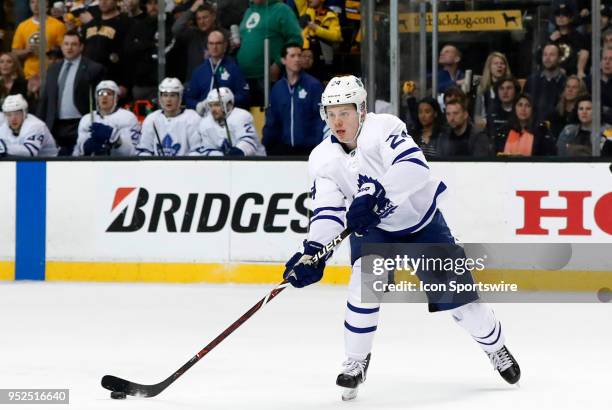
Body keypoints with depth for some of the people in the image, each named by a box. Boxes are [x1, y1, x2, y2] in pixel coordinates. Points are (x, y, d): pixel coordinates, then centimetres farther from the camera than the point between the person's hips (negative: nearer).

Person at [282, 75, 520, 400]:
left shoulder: (383, 128, -26)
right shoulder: (323, 160, -14)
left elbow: (413, 166, -41)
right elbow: (327, 211, -20)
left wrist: (376, 197, -53)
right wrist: (312, 252, -37)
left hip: (422, 220, -2)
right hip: (372, 229, 2)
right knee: (366, 279, -25)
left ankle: (495, 346, 25)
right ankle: (356, 361, -9)